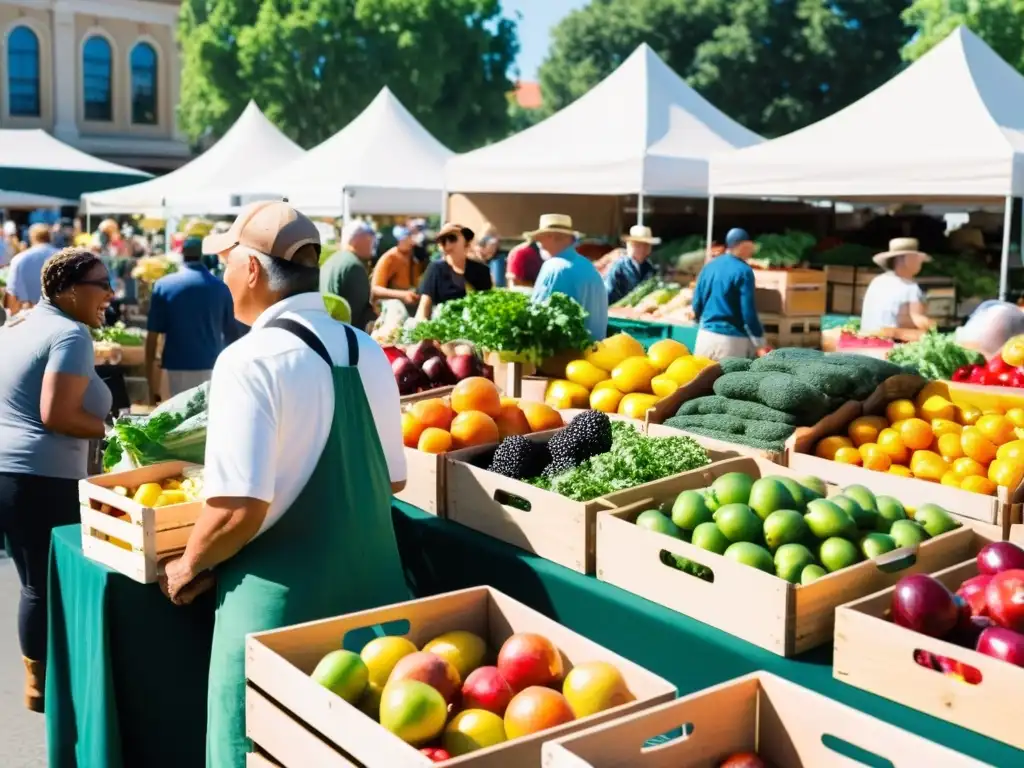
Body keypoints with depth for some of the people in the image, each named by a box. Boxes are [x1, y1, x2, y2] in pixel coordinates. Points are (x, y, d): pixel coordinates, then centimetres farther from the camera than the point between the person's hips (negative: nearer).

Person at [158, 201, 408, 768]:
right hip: (373, 582, 6)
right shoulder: (368, 351, 3)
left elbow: (240, 506, -22)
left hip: (284, 597, -6)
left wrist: (190, 565, -4)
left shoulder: (251, 359, -16)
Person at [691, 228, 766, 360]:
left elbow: (697, 302, 13)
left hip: (706, 335, 7)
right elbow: (748, 311, -14)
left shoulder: (709, 266, 9)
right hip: (732, 340, -7)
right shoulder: (743, 271, -11)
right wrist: (760, 343, -7)